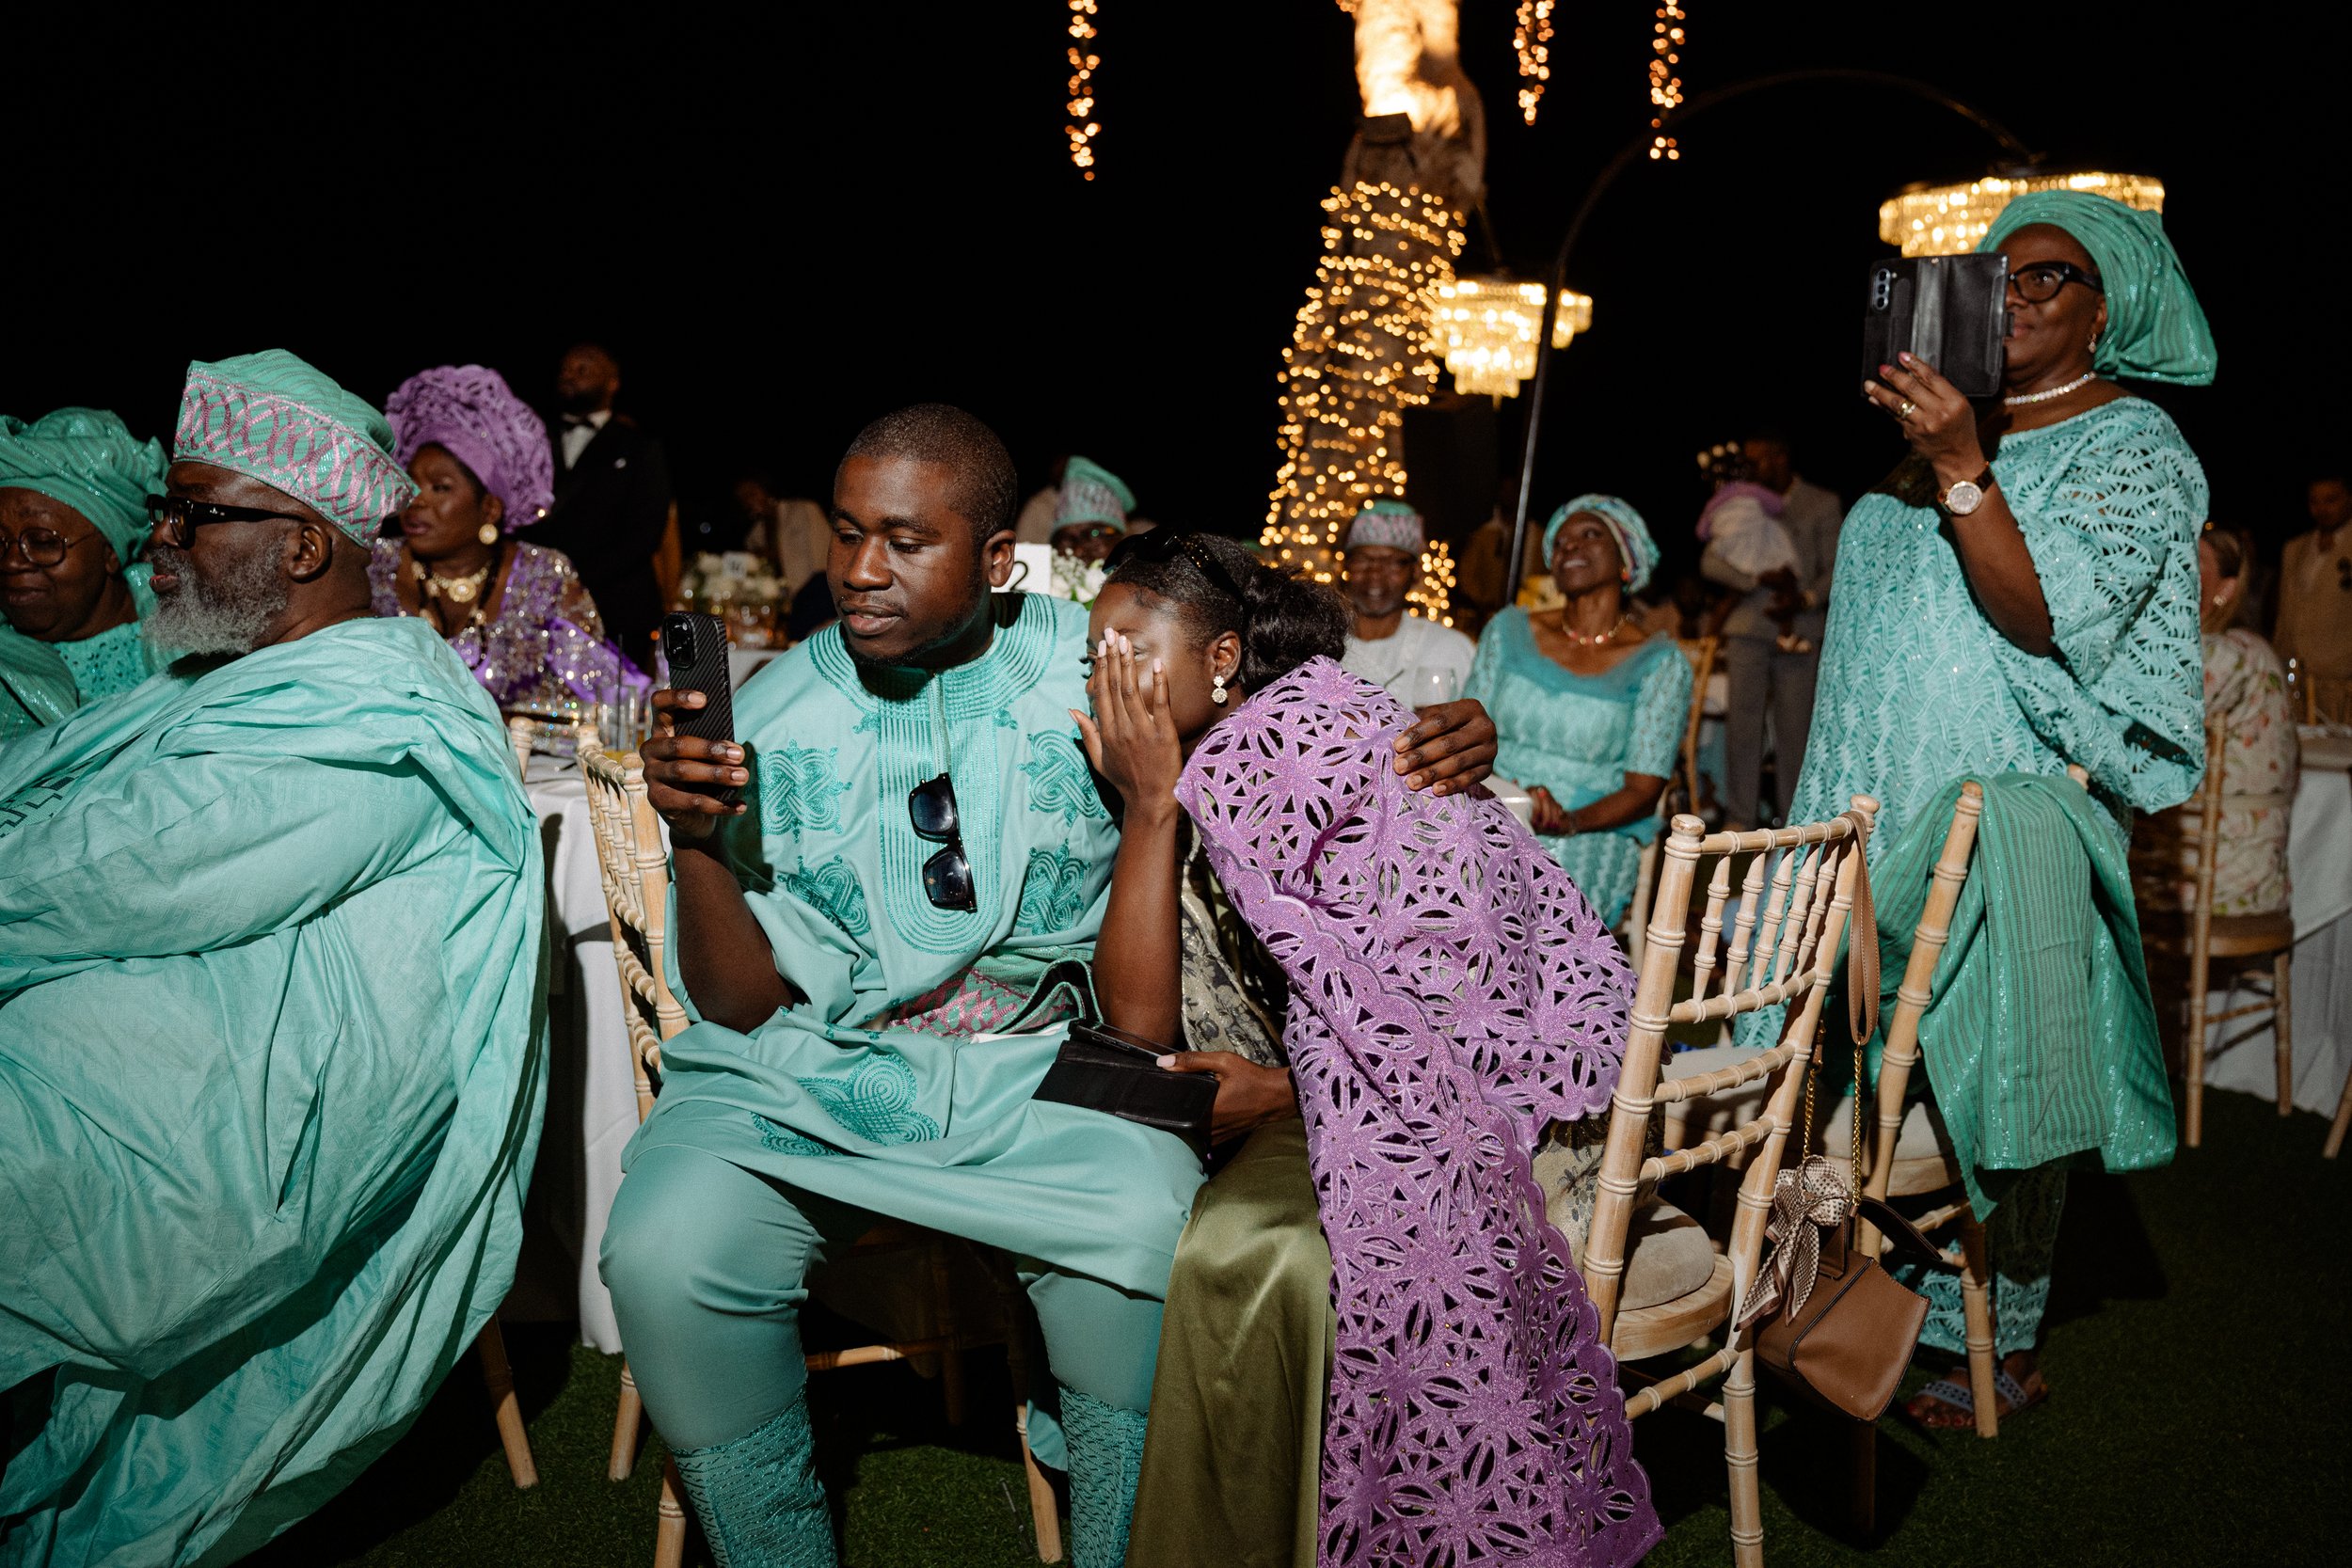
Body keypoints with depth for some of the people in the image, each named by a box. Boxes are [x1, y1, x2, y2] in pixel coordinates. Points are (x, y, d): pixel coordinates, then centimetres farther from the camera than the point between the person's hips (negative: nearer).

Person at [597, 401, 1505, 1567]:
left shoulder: (1094, 668, -2)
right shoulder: (775, 722, -1)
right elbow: (740, 1006, -2)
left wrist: (1436, 745, -16)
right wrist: (695, 842, -19)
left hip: (1034, 1076, 0)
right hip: (806, 1078, 1)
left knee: (1149, 1225, -28)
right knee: (664, 1255, -24)